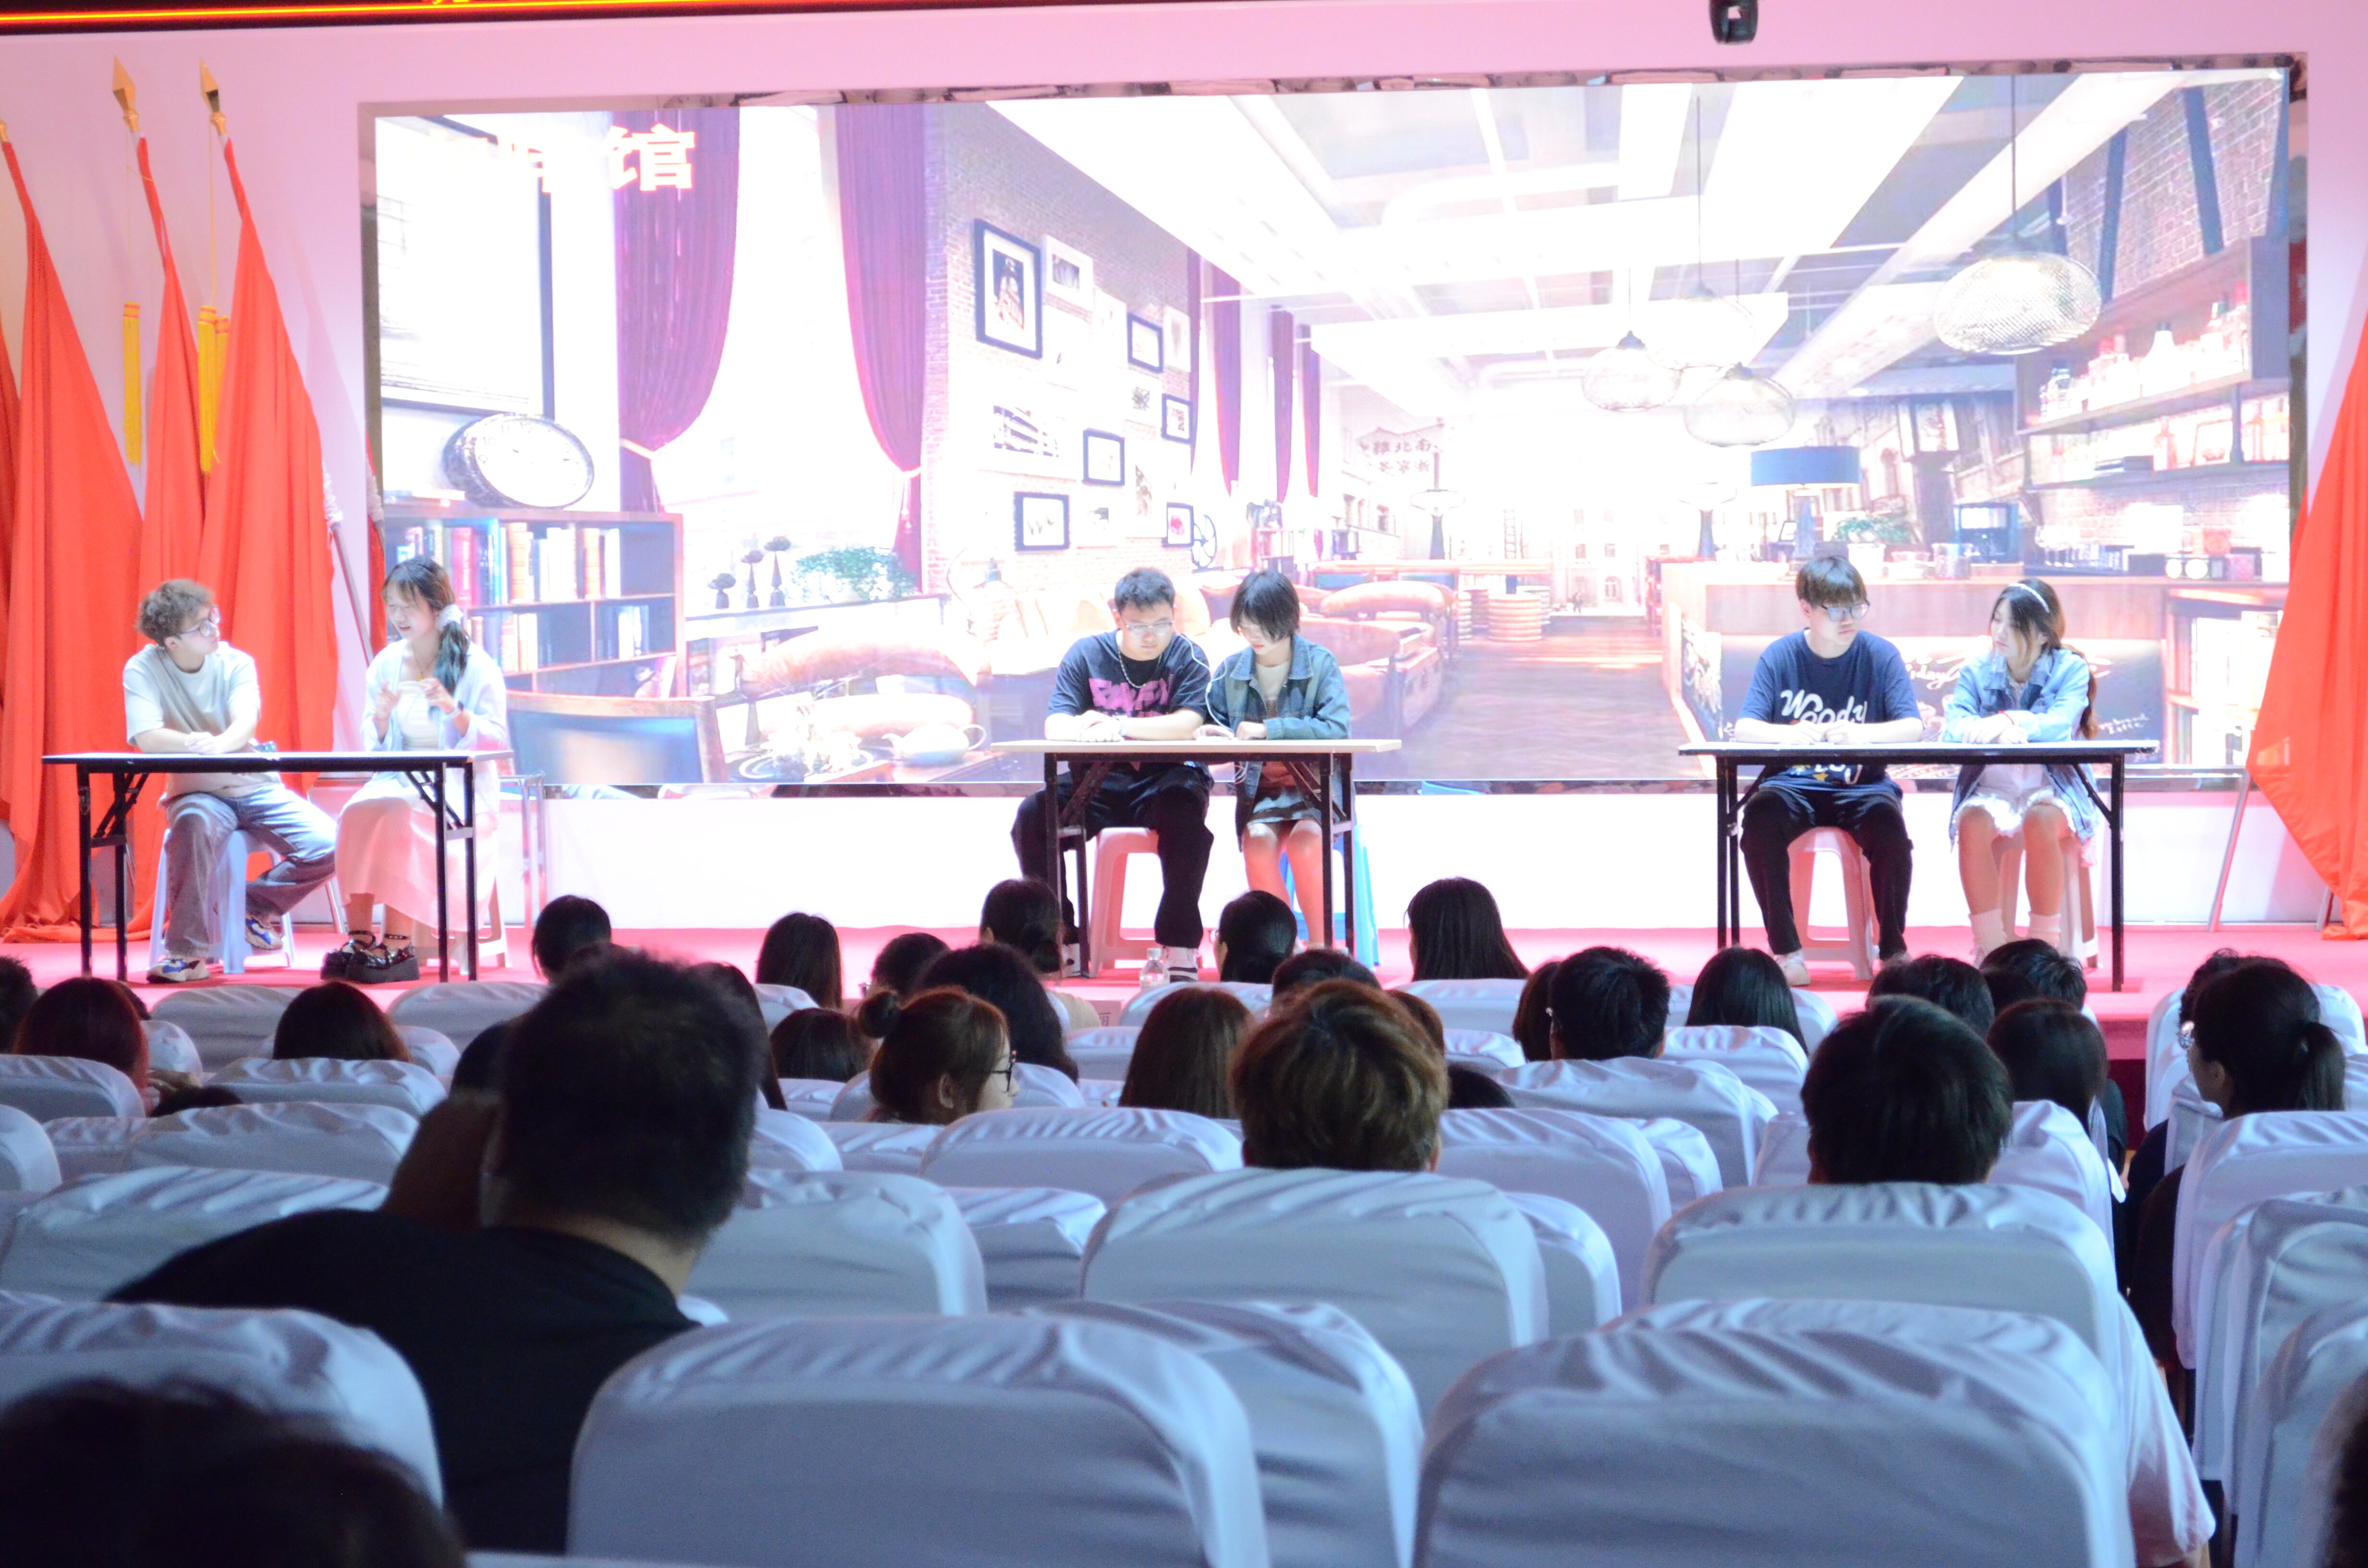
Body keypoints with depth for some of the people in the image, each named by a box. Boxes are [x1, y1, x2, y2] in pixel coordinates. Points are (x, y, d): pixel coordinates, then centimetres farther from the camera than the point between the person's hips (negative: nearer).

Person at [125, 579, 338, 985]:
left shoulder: (236, 663, -2)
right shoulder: (143, 670, -8)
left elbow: (246, 723, -20)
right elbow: (146, 738, -22)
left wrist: (221, 744, -44)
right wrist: (195, 743, -42)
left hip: (256, 787, 3)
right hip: (197, 792, -3)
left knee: (329, 847, -18)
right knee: (195, 825, -40)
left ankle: (257, 907, 8)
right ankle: (188, 950, -28)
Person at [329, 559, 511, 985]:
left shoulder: (475, 665, -2)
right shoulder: (387, 663, 12)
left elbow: (497, 741, -7)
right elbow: (373, 747, 14)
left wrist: (452, 709, -22)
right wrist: (380, 717, -8)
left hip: (461, 790, -4)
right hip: (399, 781, 4)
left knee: (400, 817, -34)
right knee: (358, 813, -28)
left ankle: (399, 947, -30)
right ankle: (358, 940, -30)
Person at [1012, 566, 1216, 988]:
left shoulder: (1187, 657, -3)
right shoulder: (1087, 654, 2)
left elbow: (1187, 724, -20)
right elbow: (1055, 726, -9)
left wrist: (1118, 726, -30)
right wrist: (1083, 727, -34)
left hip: (1166, 781, -2)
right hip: (1100, 784, 3)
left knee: (1186, 812, -36)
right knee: (1032, 816, -21)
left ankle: (1178, 943, -26)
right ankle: (1057, 935, -7)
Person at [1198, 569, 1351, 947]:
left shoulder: (1320, 664, -3)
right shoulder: (1230, 671, 7)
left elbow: (1336, 728, -16)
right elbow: (1214, 730, 14)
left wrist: (1269, 729, -22)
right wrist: (1214, 737, -11)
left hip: (1316, 790, -2)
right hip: (1259, 792, 2)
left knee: (1305, 839, -33)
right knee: (1259, 840, -30)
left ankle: (1322, 946, -19)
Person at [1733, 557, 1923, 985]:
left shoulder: (1881, 656, -2)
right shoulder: (1779, 657, -1)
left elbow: (1914, 726, -12)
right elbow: (1744, 728, -11)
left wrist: (1863, 734, -33)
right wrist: (1785, 734, -35)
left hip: (1860, 786, 0)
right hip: (1793, 785, 0)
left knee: (1888, 821, -32)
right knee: (1761, 815, -32)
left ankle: (1893, 946, -10)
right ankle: (1785, 949, -20)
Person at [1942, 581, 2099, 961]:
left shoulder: (2070, 669, 0)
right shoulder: (1976, 671, 8)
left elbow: (2061, 723, -19)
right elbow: (1954, 726, -8)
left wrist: (2013, 725, -40)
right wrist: (1979, 729, -34)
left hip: (2050, 787, -2)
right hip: (1991, 787, 2)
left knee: (2041, 822, -36)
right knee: (1973, 823, -32)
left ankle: (2046, 941, -23)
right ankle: (1989, 944, -25)